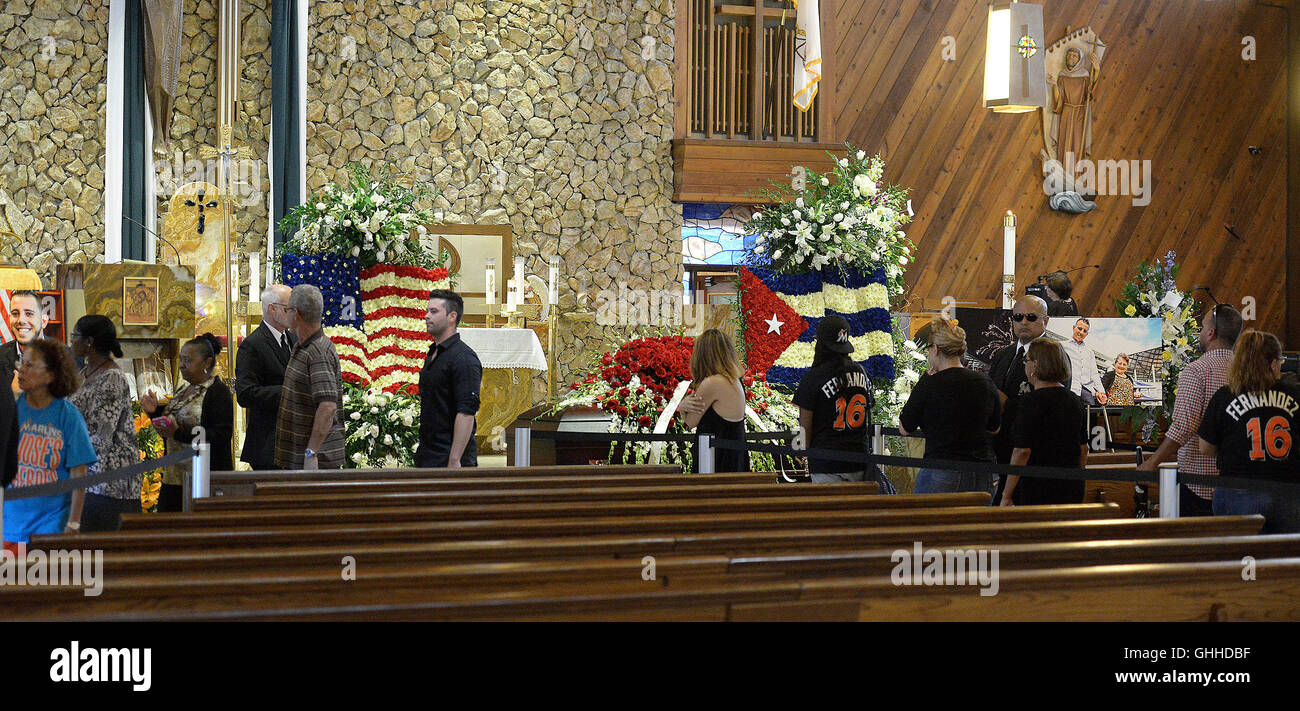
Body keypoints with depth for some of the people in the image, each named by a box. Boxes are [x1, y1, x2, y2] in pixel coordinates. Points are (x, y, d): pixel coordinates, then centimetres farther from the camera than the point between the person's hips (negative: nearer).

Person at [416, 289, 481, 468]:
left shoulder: (463, 358, -14)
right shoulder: (432, 355, 16)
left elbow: (466, 413, -21)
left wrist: (454, 460, -25)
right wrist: (422, 451, 18)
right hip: (427, 456, 9)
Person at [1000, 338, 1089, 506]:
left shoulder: (1031, 402, -12)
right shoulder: (1075, 400, 10)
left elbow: (1022, 451, -15)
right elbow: (1084, 449, 16)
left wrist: (1006, 496, -12)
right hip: (1072, 488, 7)